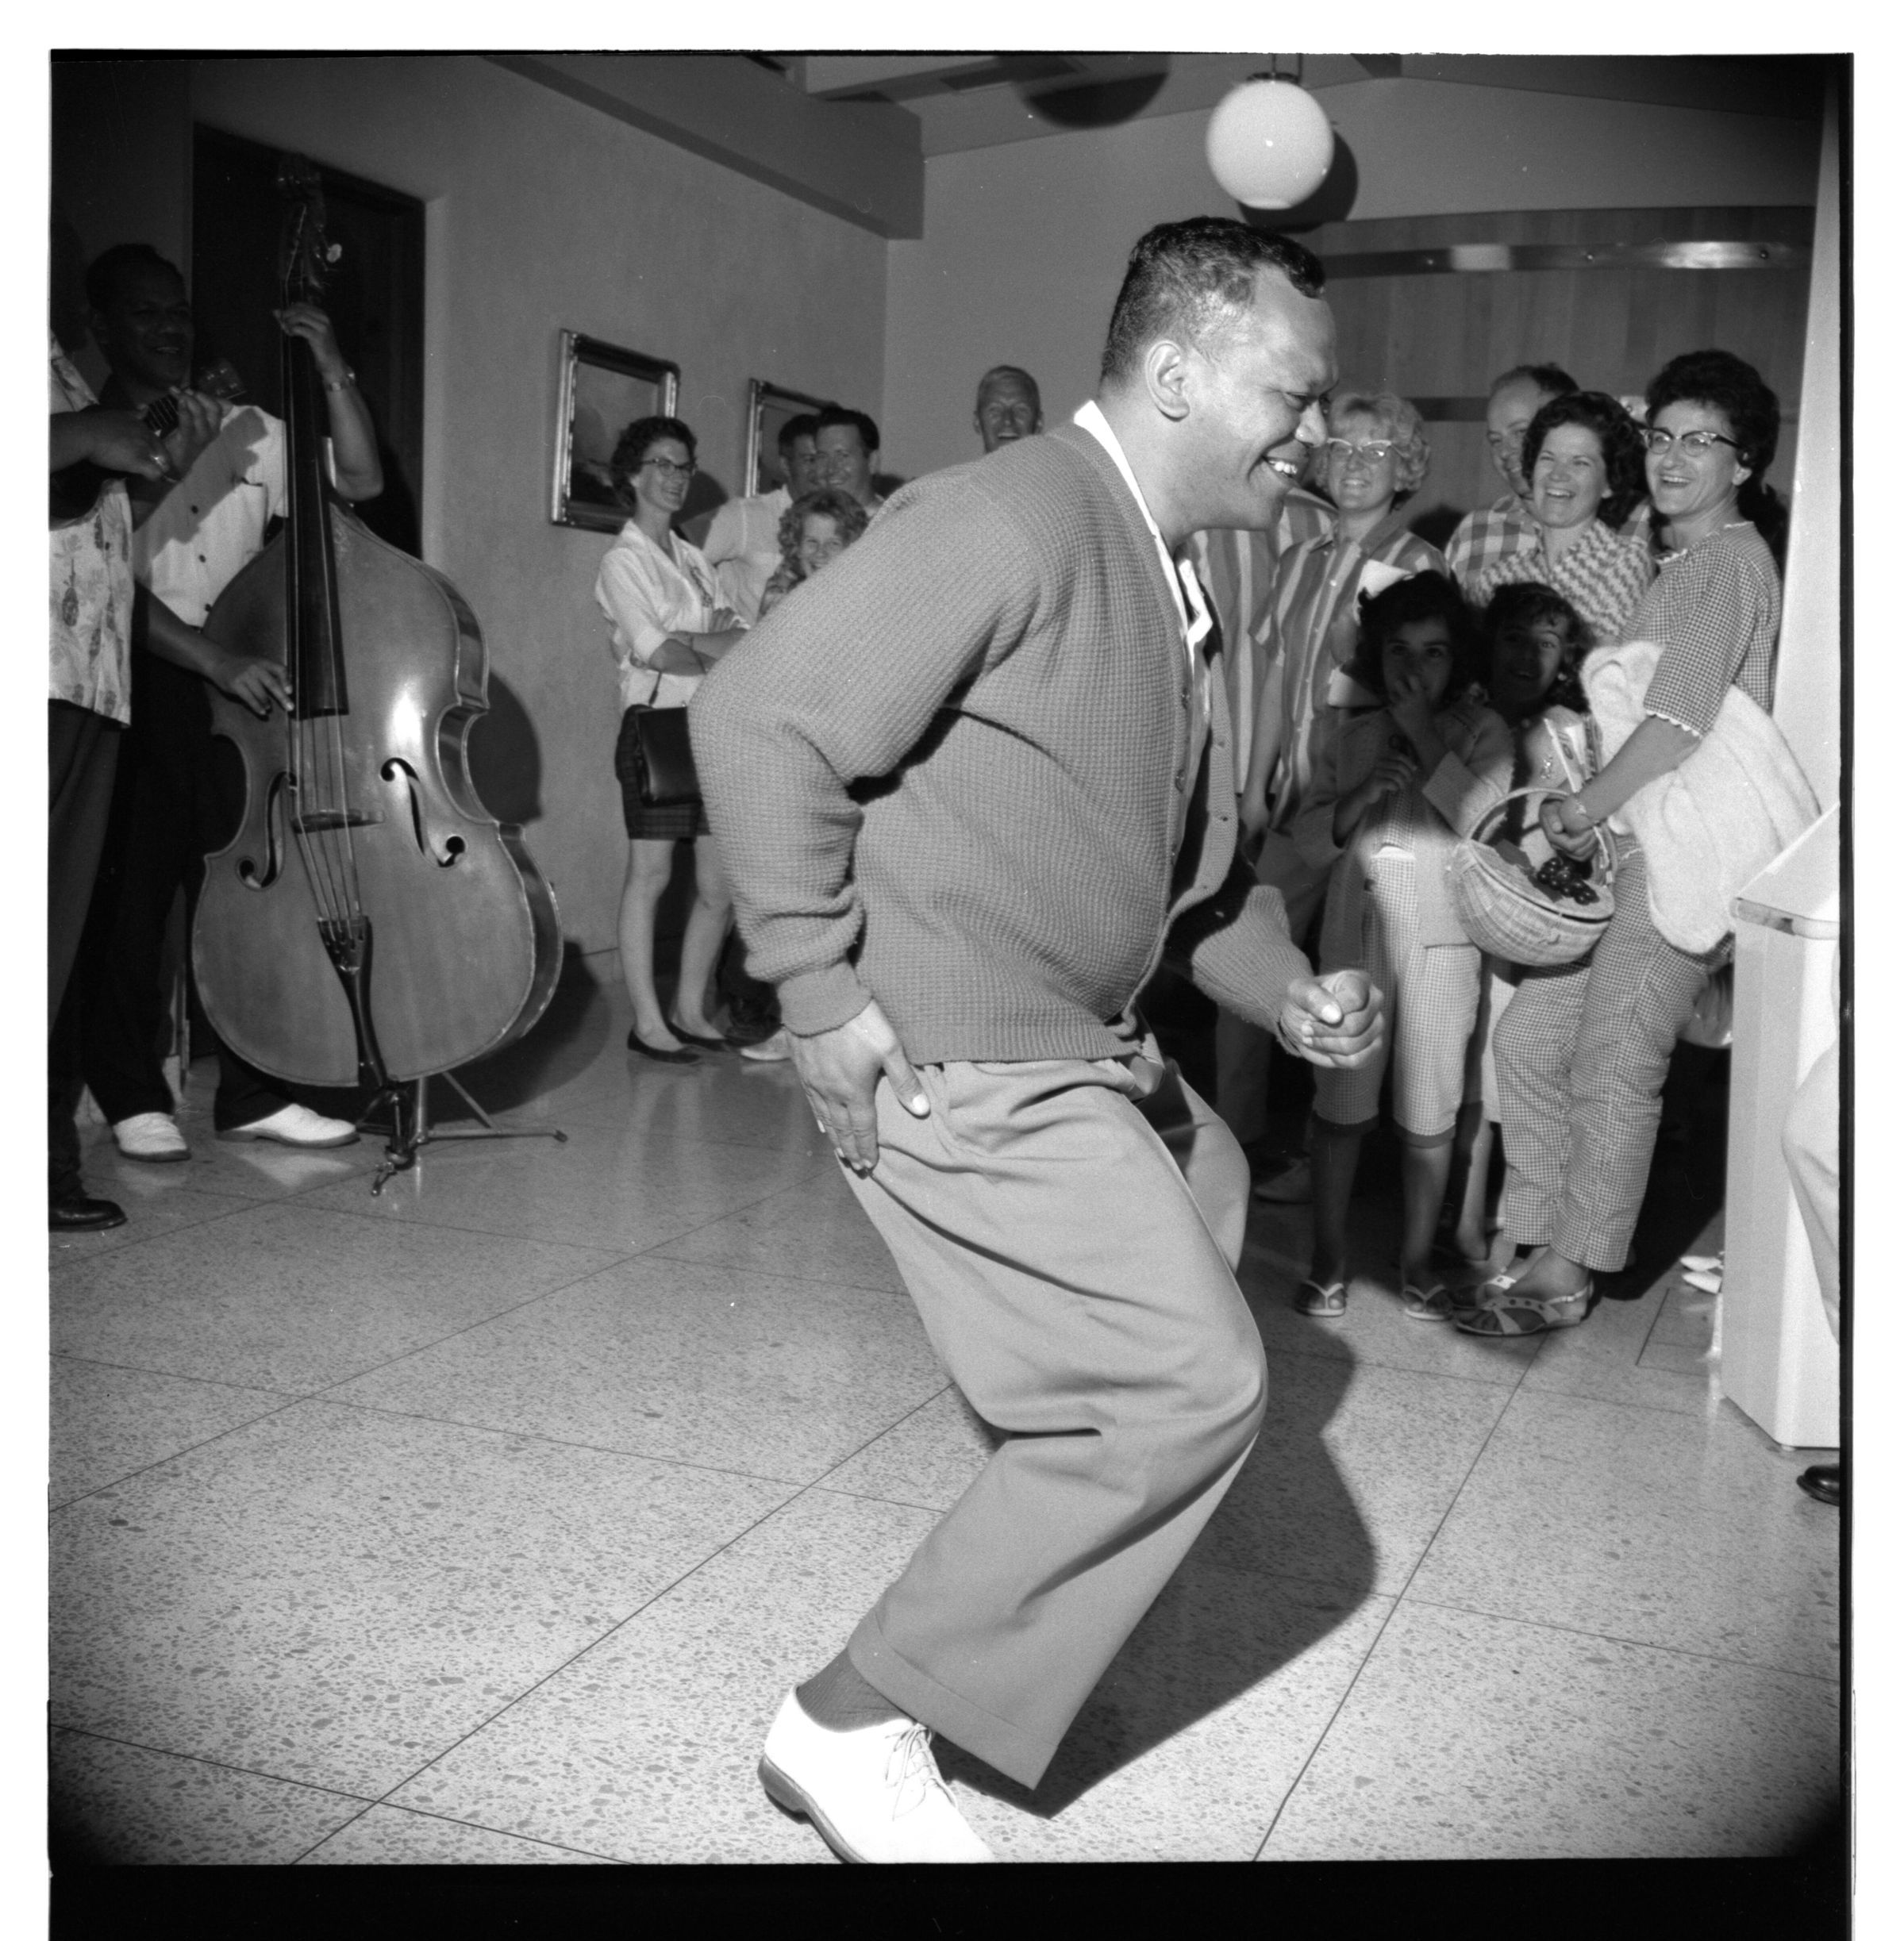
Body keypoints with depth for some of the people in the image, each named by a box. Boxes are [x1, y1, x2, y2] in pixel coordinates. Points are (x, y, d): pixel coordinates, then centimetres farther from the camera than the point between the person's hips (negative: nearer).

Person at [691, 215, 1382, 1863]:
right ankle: (860, 1720, -2)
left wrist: (1290, 992, 6)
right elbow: (761, 718, -24)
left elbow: (1192, 858, 21)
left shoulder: (1172, 580, 13)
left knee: (1208, 1205, 30)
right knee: (1192, 1387, -12)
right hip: (956, 1065, -11)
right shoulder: (1009, 521, -19)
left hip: (1089, 1048, 11)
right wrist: (824, 992, -22)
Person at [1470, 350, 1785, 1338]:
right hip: (1635, 851, 9)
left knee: (1612, 1062, -6)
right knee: (1529, 1035, 7)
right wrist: (1579, 812, 7)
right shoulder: (1679, 567, 21)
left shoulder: (1727, 563, -9)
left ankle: (1565, 1273, 4)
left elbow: (1678, 727, -16)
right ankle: (1538, 1242, 15)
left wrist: (1583, 812, -6)